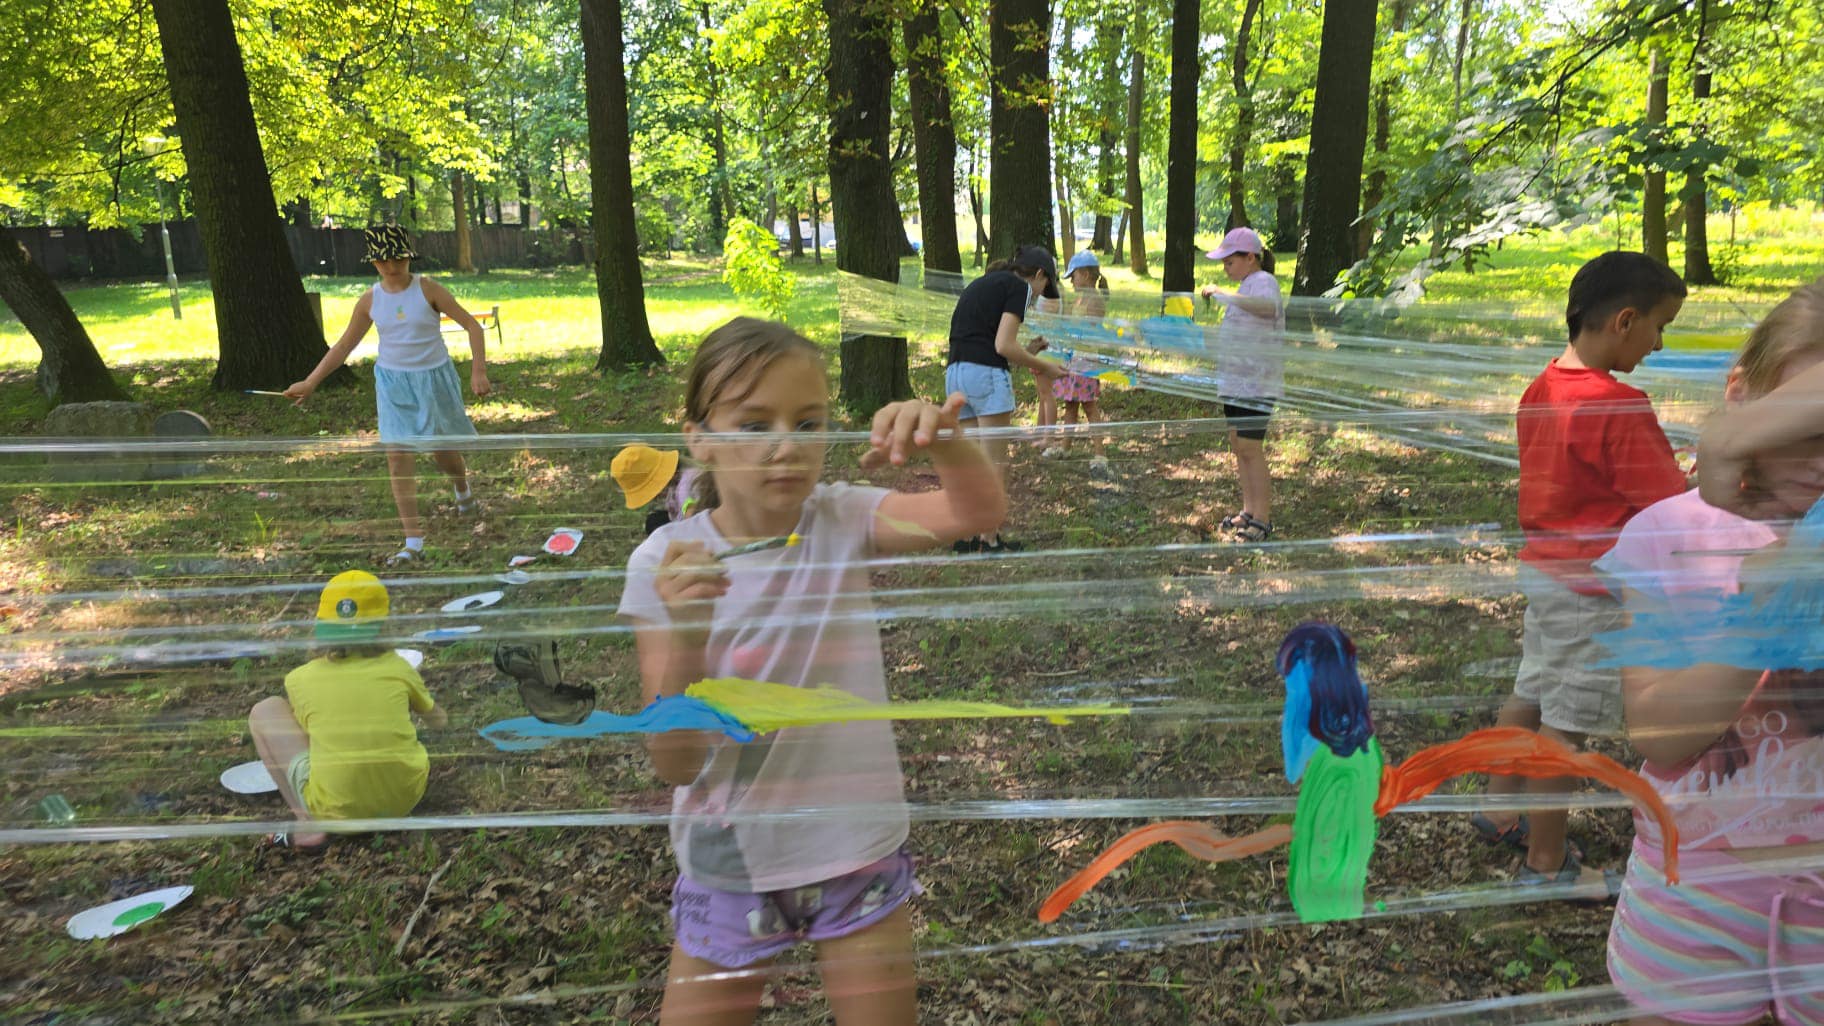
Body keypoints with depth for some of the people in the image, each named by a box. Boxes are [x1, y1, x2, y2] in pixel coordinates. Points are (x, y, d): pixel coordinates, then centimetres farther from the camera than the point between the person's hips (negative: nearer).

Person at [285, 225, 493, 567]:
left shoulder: (428, 289, -8)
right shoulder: (370, 301, 0)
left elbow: (471, 325, -7)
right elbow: (344, 345, 10)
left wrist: (478, 371, -17)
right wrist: (310, 382, 6)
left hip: (434, 378, -2)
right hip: (393, 383, 2)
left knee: (443, 450, 11)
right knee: (398, 456, -8)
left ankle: (463, 494, 49)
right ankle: (413, 543, -6)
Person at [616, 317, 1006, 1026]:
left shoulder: (843, 522, -12)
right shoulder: (667, 563, -15)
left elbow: (980, 512, -28)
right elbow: (675, 764, -17)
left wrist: (944, 439, -47)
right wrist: (685, 638, -34)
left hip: (859, 848, 1)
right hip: (731, 860, 0)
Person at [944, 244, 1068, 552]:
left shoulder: (981, 283, 25)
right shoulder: (1020, 287, -1)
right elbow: (1003, 346, -11)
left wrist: (1027, 353, 21)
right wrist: (1043, 366, 0)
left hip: (955, 373, 8)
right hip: (986, 374, -8)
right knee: (995, 463, 0)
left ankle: (966, 537, 15)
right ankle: (990, 541, 4)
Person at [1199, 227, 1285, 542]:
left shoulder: (1263, 281, -13)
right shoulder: (1247, 285, 19)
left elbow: (1267, 306, -39)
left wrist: (1221, 293, -35)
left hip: (1256, 383, -10)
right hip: (1235, 381, 10)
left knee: (1250, 448, -9)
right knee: (1238, 444, 13)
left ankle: (1262, 520, -1)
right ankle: (1249, 510, 23)